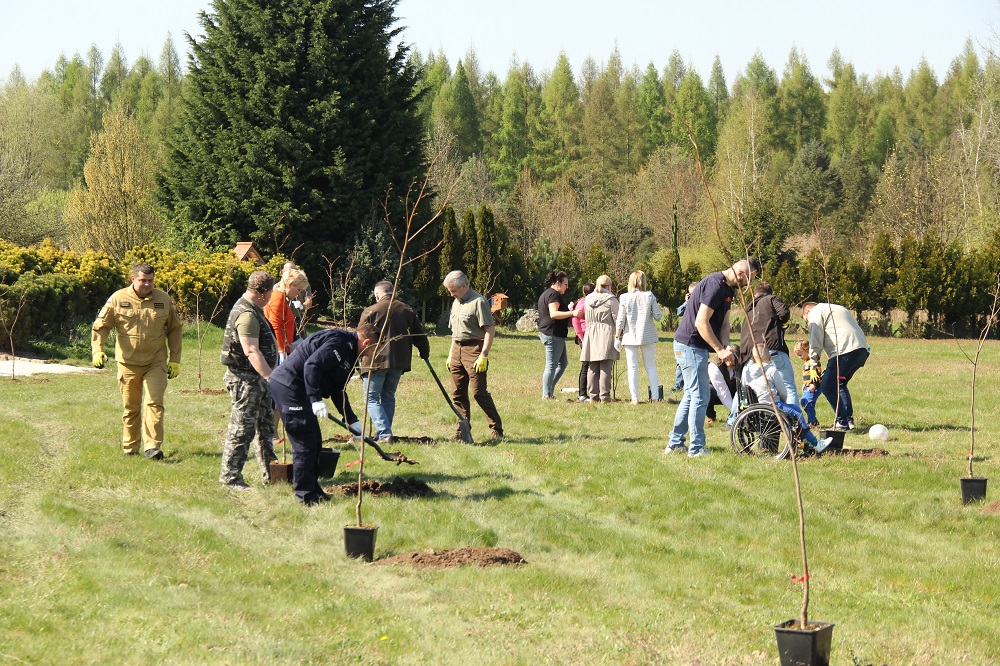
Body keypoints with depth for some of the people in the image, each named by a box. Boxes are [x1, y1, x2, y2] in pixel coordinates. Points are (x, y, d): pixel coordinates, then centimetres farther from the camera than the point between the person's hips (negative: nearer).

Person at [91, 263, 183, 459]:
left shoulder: (164, 300, 2)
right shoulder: (118, 299, -3)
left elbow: (174, 330, 11)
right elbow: (100, 326, 0)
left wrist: (175, 360, 7)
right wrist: (97, 350, -16)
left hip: (155, 363, 0)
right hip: (128, 362, 0)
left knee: (154, 403, -11)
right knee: (130, 407, 9)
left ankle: (152, 447, -13)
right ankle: (130, 448, 20)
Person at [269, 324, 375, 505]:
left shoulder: (348, 349, 19)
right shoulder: (339, 343, -15)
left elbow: (337, 390, 22)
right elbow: (312, 365, -26)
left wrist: (352, 421, 18)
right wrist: (316, 400, -28)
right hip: (288, 386, -11)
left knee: (314, 442, 16)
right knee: (304, 443, -6)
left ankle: (312, 489, 24)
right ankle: (306, 495, 0)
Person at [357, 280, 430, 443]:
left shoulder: (371, 311, -6)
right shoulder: (407, 311, 8)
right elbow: (419, 336, 14)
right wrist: (425, 353, 31)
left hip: (376, 361, -5)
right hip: (399, 362, 5)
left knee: (371, 398, 1)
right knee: (388, 397, 19)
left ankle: (384, 434, -14)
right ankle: (386, 434, 18)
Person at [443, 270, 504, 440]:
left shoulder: (478, 302, -10)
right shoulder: (456, 303, 17)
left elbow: (490, 330, -15)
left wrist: (484, 355, -20)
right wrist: (450, 354, 20)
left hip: (474, 350, -8)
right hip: (457, 350, 8)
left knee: (479, 392, -11)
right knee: (458, 393, 7)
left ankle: (497, 429, -5)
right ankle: (461, 431, 14)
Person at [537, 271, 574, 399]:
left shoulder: (546, 294, 21)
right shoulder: (554, 294, -13)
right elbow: (553, 313, -26)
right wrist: (572, 313, -31)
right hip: (553, 334, -11)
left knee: (563, 363, 15)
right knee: (551, 365, -8)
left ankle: (549, 391, 14)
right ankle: (547, 395, -6)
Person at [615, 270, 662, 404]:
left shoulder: (624, 298, -7)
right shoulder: (649, 296, -6)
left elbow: (620, 319, -6)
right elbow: (658, 316, -7)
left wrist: (617, 334, 7)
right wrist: (659, 310, 15)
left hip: (630, 337, -1)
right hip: (648, 336, 1)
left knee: (633, 368, 4)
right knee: (651, 367, 10)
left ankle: (635, 398, 0)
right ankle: (655, 396, 6)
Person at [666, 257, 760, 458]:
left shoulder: (728, 289, 12)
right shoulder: (715, 285, -20)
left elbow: (724, 322, 12)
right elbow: (701, 322, -24)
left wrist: (727, 346, -6)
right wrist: (720, 349, -22)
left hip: (695, 347, 11)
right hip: (690, 346, -11)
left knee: (691, 395, 15)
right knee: (700, 396, -7)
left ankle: (675, 443, 20)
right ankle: (696, 448, -3)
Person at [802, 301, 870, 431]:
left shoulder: (815, 313, 9)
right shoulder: (839, 309, 35)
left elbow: (815, 339, -2)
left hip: (845, 351, -9)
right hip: (862, 350, 9)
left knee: (827, 386, -6)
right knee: (839, 384, 23)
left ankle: (842, 421, -8)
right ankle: (849, 419, 17)